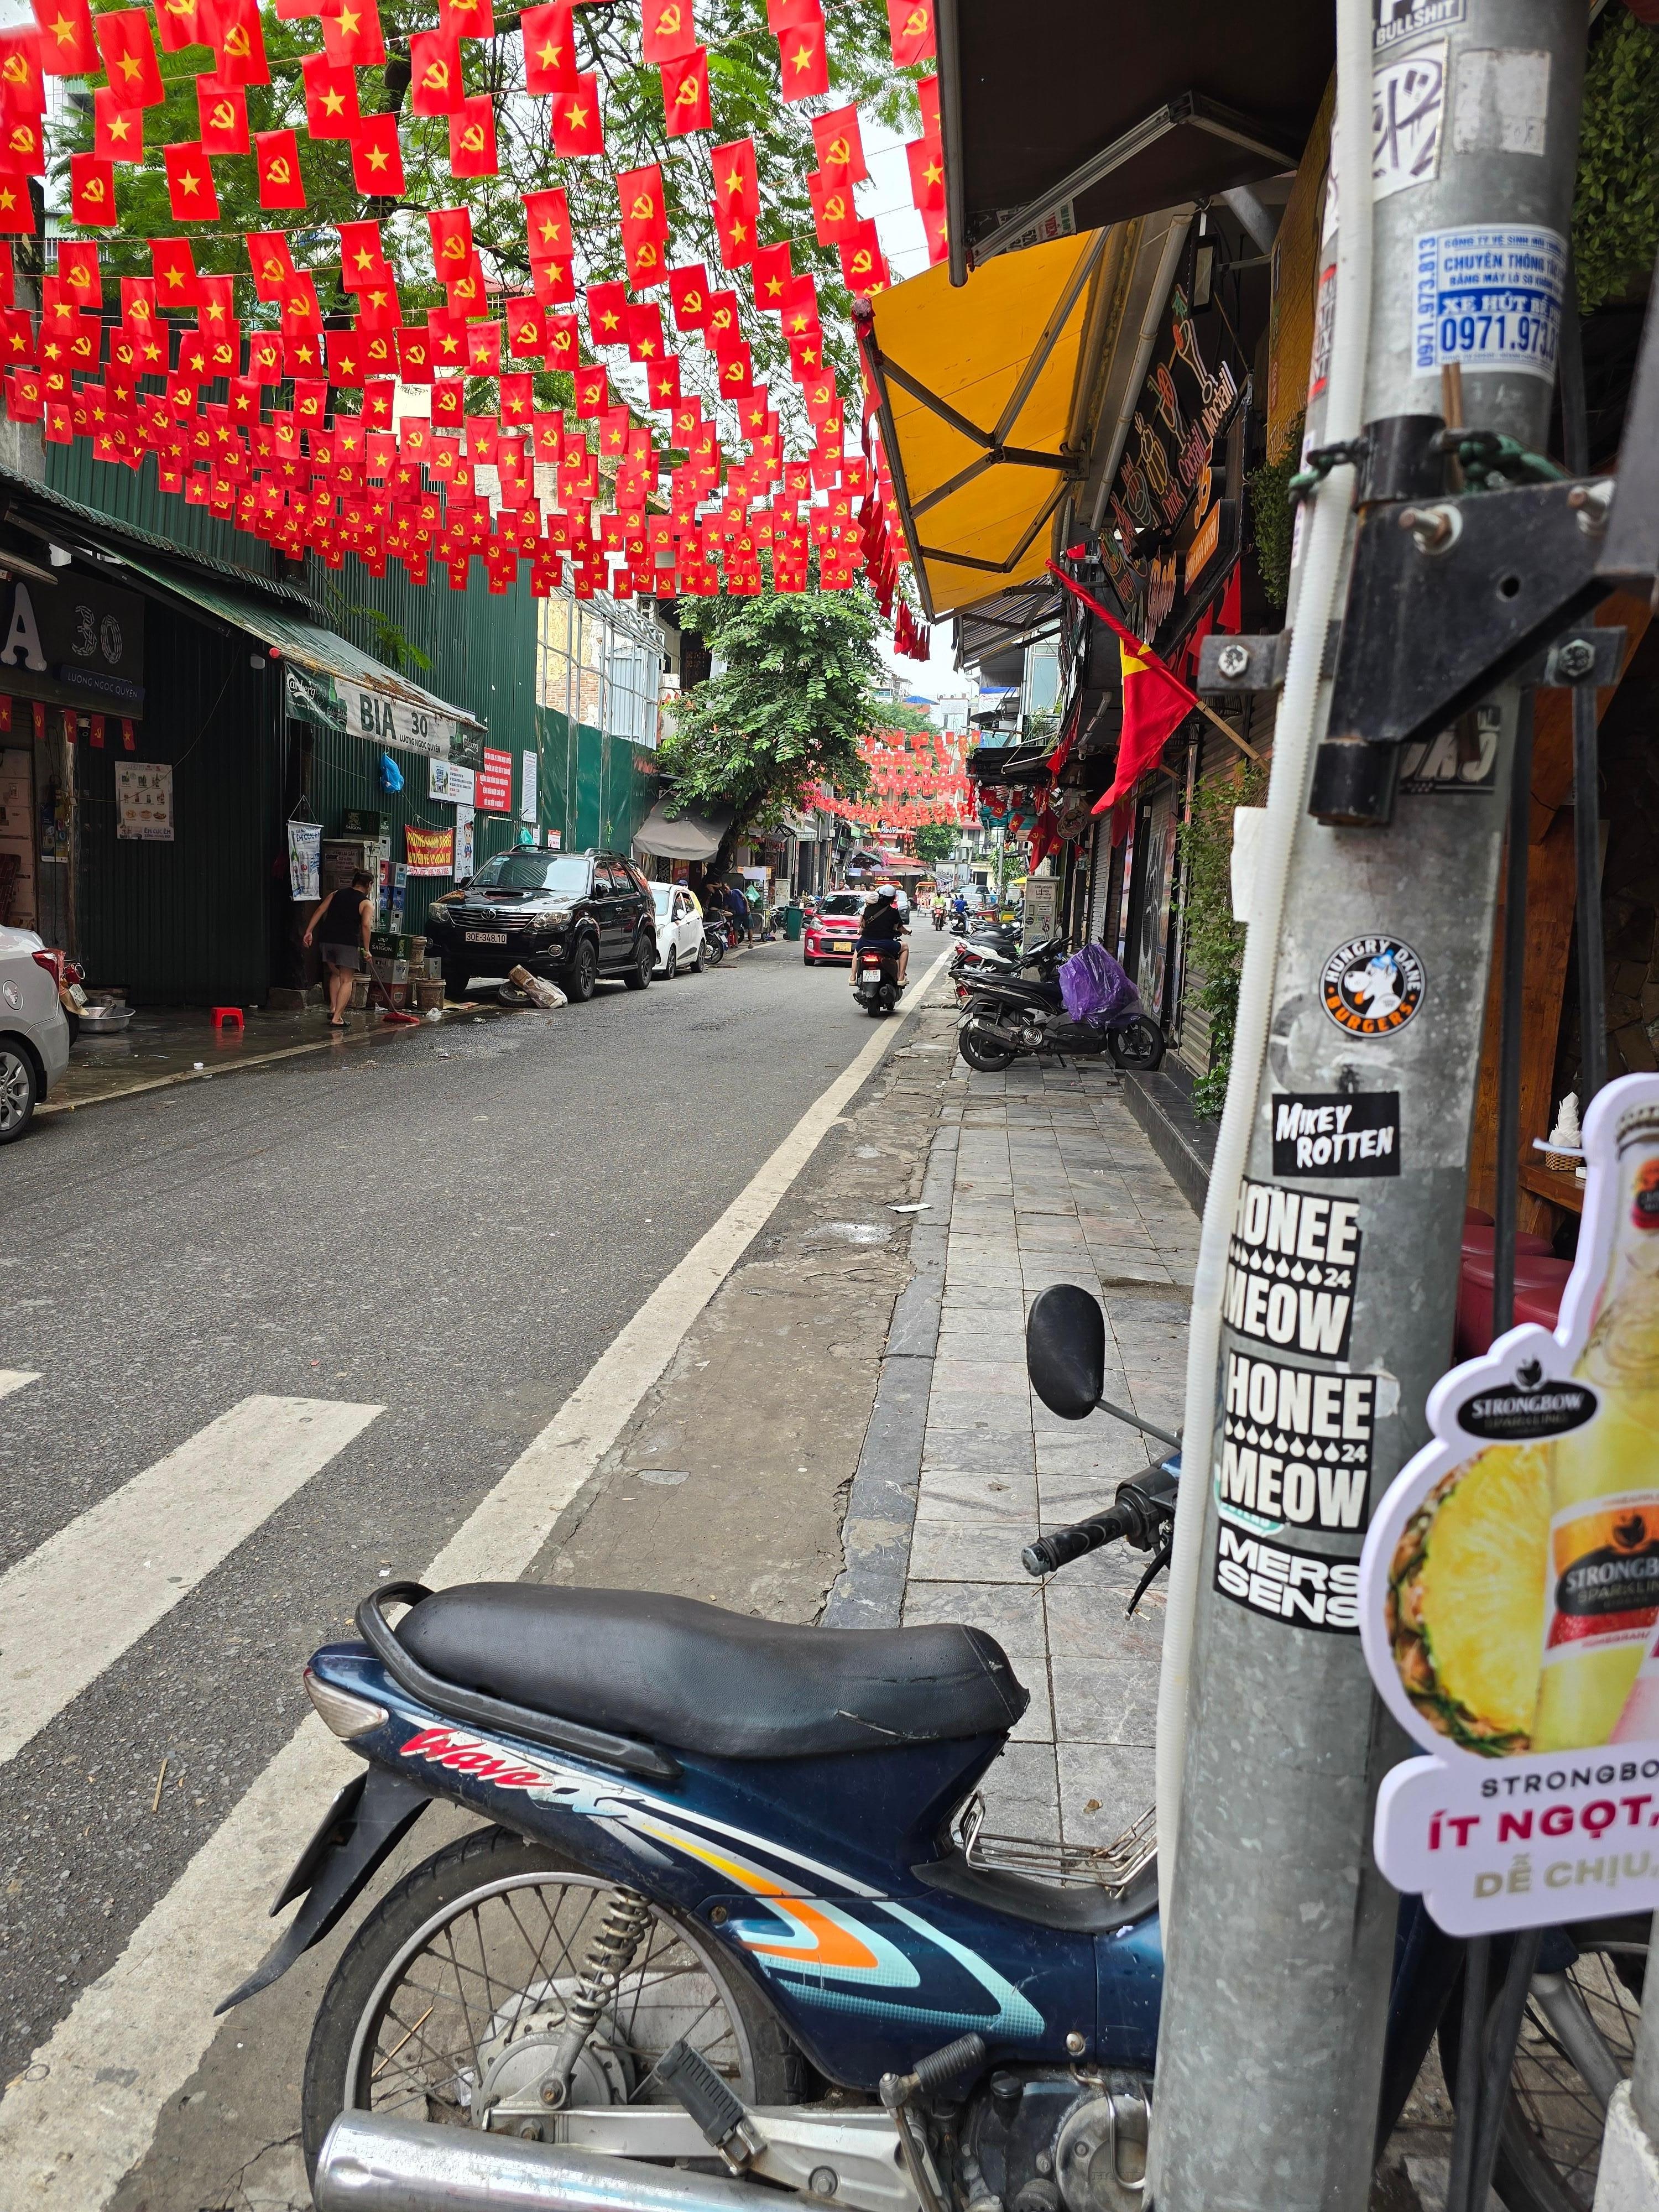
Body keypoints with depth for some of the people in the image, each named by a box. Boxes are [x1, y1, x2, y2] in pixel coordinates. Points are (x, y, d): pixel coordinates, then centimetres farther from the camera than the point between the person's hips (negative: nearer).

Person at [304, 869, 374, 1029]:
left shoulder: (337, 894, 17)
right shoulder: (367, 903, 3)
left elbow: (319, 911, 9)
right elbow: (365, 926, -11)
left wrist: (309, 932, 9)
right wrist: (366, 949, -6)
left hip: (326, 939, 5)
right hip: (348, 943, -5)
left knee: (335, 974, 25)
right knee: (346, 981, 1)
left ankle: (333, 1009, 18)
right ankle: (337, 1018, -8)